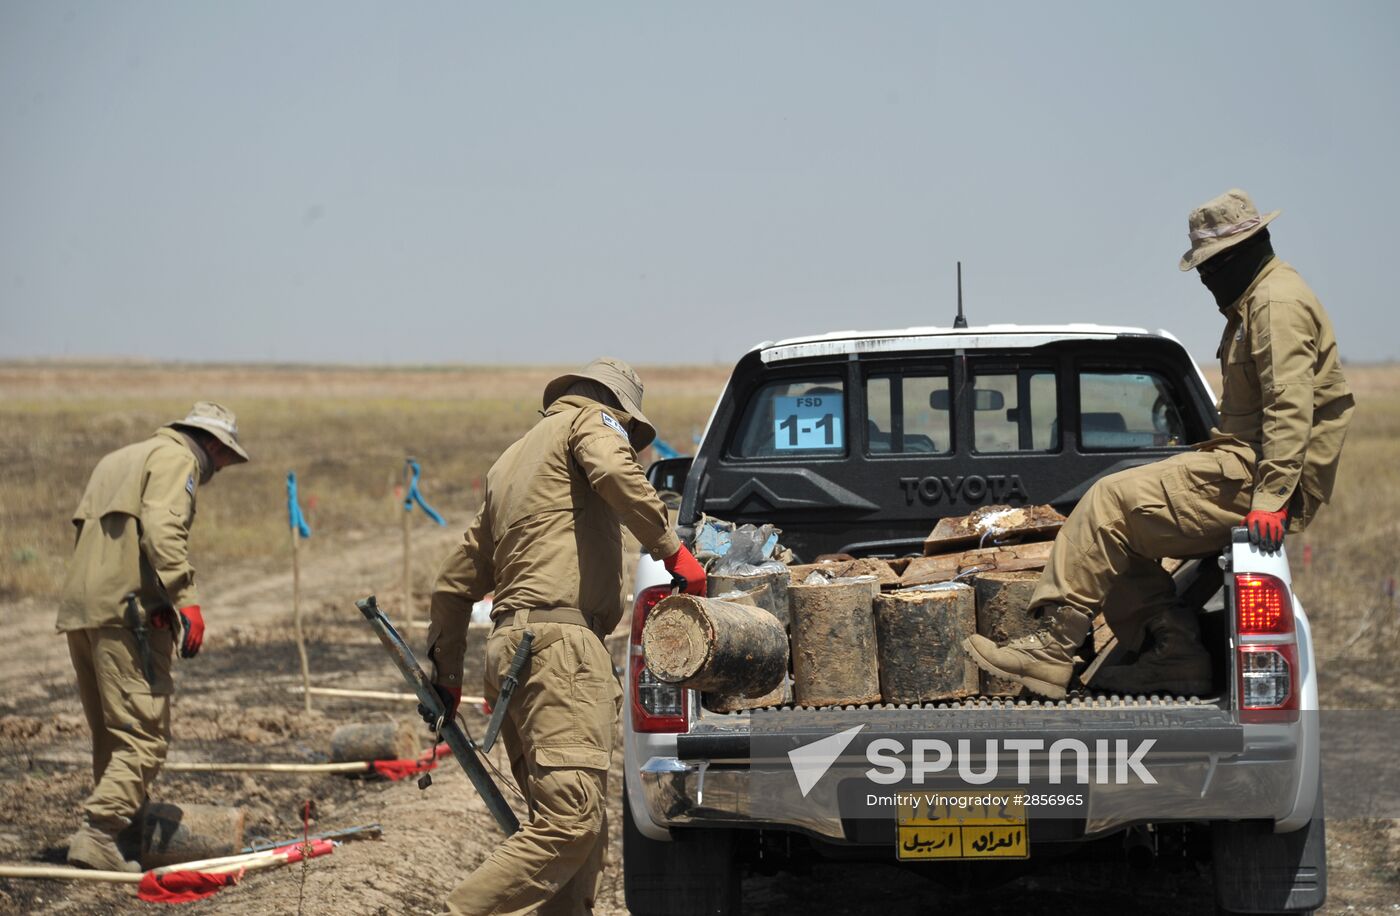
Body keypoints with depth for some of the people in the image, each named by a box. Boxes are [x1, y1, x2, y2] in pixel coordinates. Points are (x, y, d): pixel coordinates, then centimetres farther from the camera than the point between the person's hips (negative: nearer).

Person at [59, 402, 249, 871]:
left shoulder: (118, 460, 28)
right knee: (144, 735, -11)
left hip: (78, 610, 9)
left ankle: (123, 839, 18)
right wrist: (185, 599, -22)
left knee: (110, 735, 14)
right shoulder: (177, 458, -1)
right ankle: (99, 835, -20)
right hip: (126, 611, -9)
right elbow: (162, 530, -17)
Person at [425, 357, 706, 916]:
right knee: (570, 822, -16)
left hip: (510, 643, 9)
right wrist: (671, 549, -12)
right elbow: (615, 473, -18)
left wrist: (445, 675, 35)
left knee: (585, 830, 7)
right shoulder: (594, 420, 9)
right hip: (559, 639, -9)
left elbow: (454, 584, 30)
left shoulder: (511, 461, 31)